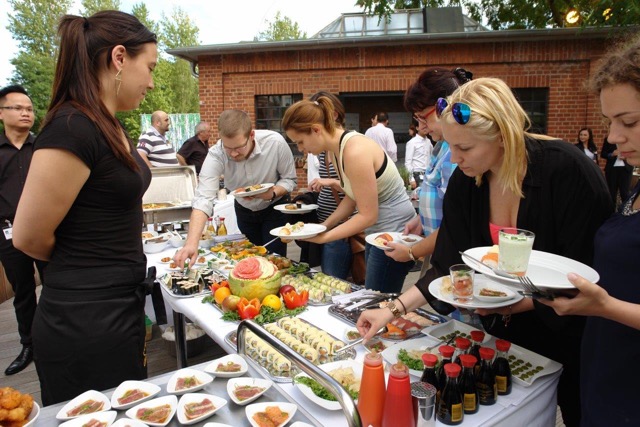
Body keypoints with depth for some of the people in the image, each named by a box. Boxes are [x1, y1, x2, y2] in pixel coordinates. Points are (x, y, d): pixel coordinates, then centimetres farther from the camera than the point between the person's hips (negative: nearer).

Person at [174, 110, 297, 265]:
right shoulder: (216, 155, -29)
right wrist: (191, 244, -51)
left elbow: (290, 179, -16)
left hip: (275, 206, -1)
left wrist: (272, 193, -37)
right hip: (244, 209, 2)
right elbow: (203, 199, -38)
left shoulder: (275, 142, -30)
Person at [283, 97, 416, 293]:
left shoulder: (355, 152, -25)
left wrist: (324, 237, -19)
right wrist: (323, 226, 1)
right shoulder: (335, 150, 3)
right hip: (378, 233, 9)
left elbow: (368, 215, -22)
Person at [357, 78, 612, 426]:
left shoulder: (568, 171, -24)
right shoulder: (464, 182, -12)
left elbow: (585, 272, -19)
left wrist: (522, 302, -28)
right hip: (504, 331, 4)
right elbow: (448, 264, -9)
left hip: (568, 333, -3)